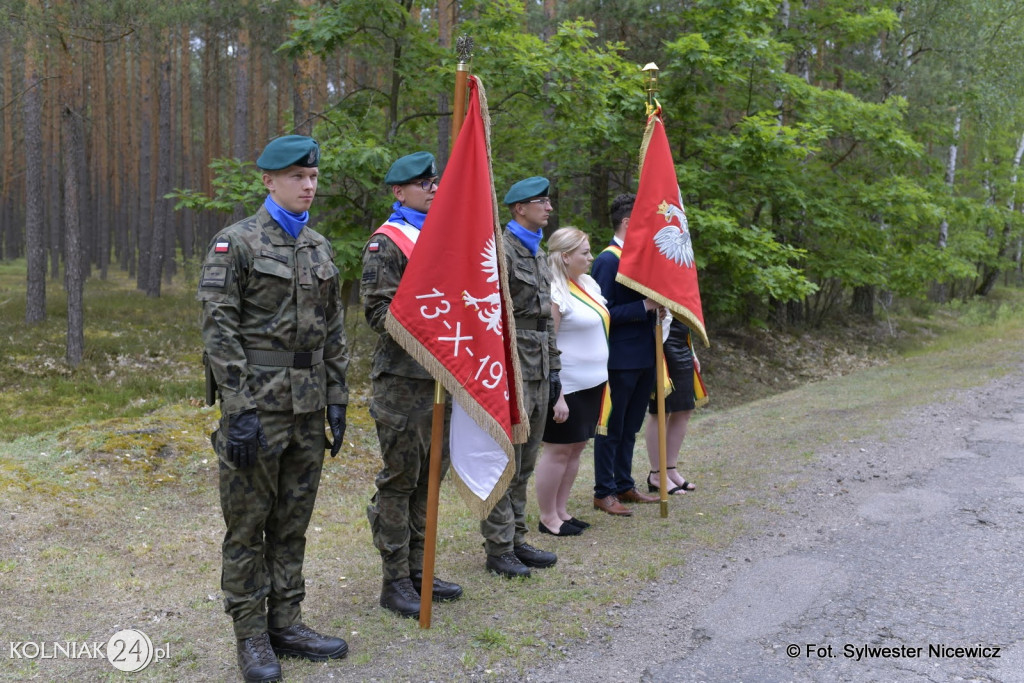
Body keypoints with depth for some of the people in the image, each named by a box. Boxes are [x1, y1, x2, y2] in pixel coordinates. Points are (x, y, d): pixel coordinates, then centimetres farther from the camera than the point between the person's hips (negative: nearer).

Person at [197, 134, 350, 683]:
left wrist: (337, 400, 8)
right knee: (248, 524, 4)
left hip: (308, 406, 6)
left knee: (293, 522, 13)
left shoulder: (319, 247, 11)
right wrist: (240, 410, -17)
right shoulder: (235, 243, -7)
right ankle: (251, 637, 15)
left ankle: (286, 623, 24)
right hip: (256, 401, -6)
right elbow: (219, 331, -13)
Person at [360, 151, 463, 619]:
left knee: (430, 476, 13)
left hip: (441, 376, 8)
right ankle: (395, 582, 8)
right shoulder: (387, 243, -8)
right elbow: (377, 309, -15)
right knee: (398, 480, -1)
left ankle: (417, 571, 25)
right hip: (401, 381, -8)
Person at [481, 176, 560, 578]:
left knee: (524, 464, 14)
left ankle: (516, 540, 24)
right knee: (505, 464, -3)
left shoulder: (538, 253, 18)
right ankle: (498, 549, 5)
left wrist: (553, 368, 19)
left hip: (538, 371, 9)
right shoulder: (500, 250, -11)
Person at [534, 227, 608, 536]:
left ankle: (561, 511, 23)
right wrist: (557, 396, -22)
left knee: (576, 447, 13)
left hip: (591, 384, 9)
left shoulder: (589, 284, 12)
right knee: (558, 450, -1)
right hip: (567, 388, -9)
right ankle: (548, 518, 10)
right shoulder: (554, 292, -17)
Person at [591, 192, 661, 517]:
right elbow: (605, 312, -21)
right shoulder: (608, 261, -16)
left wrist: (657, 302, 4)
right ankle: (603, 492, 12)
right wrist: (645, 306, -22)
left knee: (630, 427, 17)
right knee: (612, 427, 2)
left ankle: (624, 485, 29)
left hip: (644, 356, 9)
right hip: (620, 359, -9)